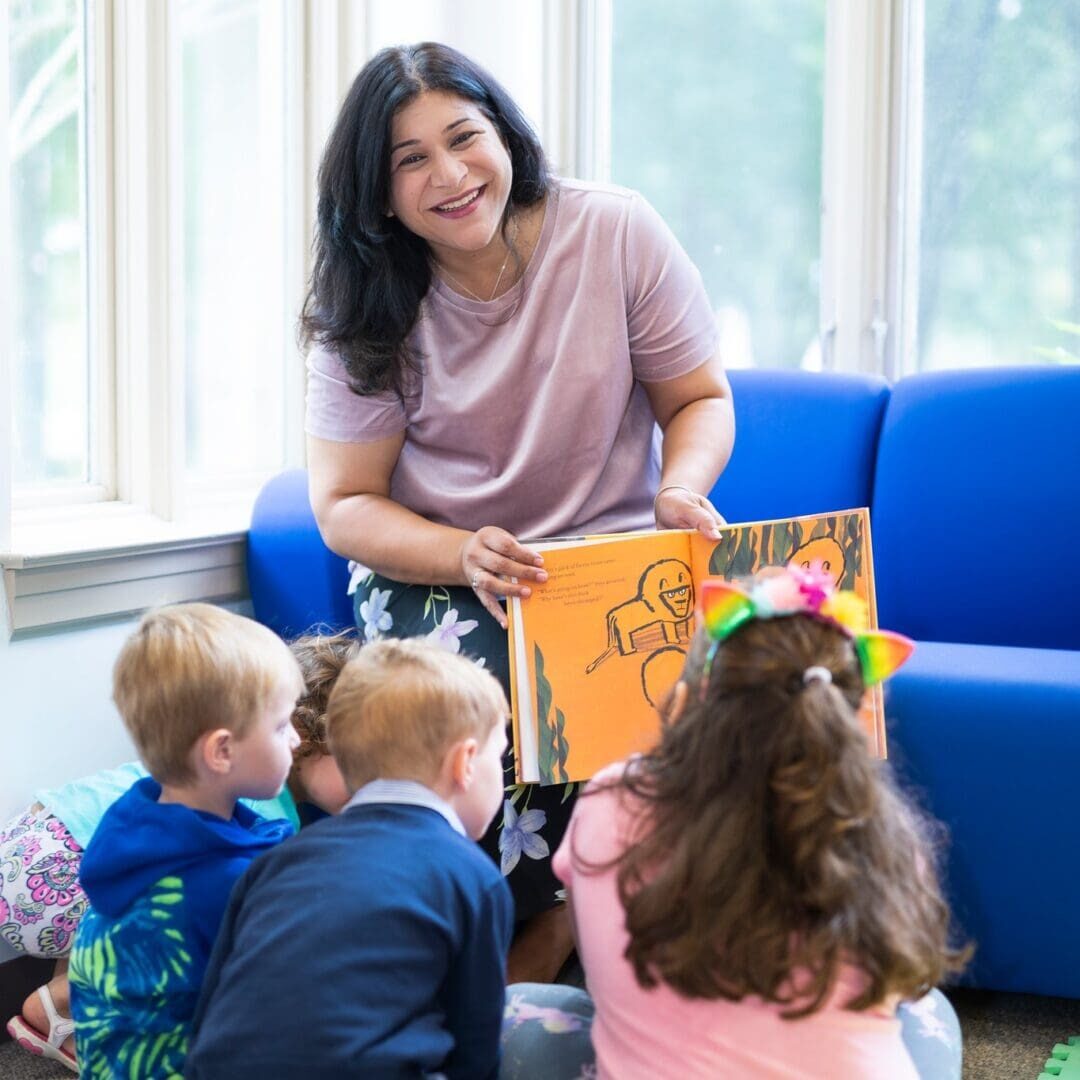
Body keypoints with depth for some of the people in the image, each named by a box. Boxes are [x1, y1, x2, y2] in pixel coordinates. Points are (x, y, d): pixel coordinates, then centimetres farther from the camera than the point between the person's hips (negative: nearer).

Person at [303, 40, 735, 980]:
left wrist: (682, 489, -19)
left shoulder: (616, 233, -6)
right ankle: (543, 921, -8)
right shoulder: (366, 313, -4)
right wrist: (465, 556, -24)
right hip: (433, 572, 0)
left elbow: (700, 398, 4)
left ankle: (519, 957, -9)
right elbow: (345, 508, -4)